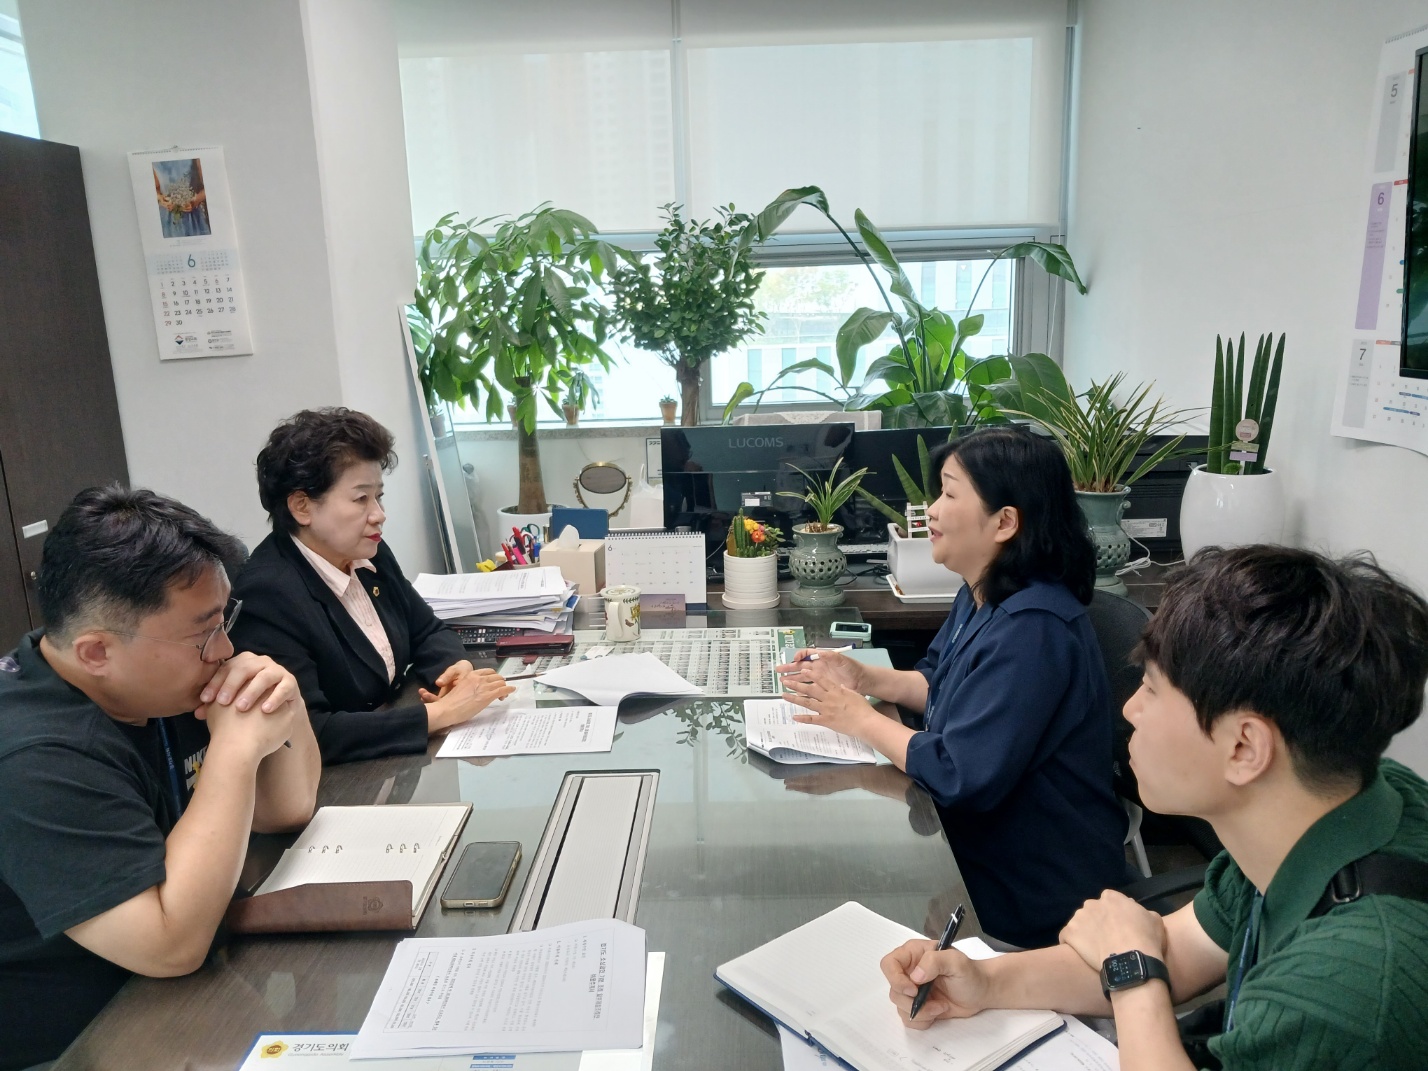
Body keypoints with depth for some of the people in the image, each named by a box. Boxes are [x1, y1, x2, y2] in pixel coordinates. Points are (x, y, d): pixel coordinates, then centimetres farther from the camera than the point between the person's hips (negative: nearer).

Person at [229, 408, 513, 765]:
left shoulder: (368, 555, 0)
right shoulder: (266, 597, -22)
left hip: (399, 755, 7)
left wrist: (456, 667, -10)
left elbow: (426, 631, 12)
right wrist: (438, 715, -27)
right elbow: (307, 734, -27)